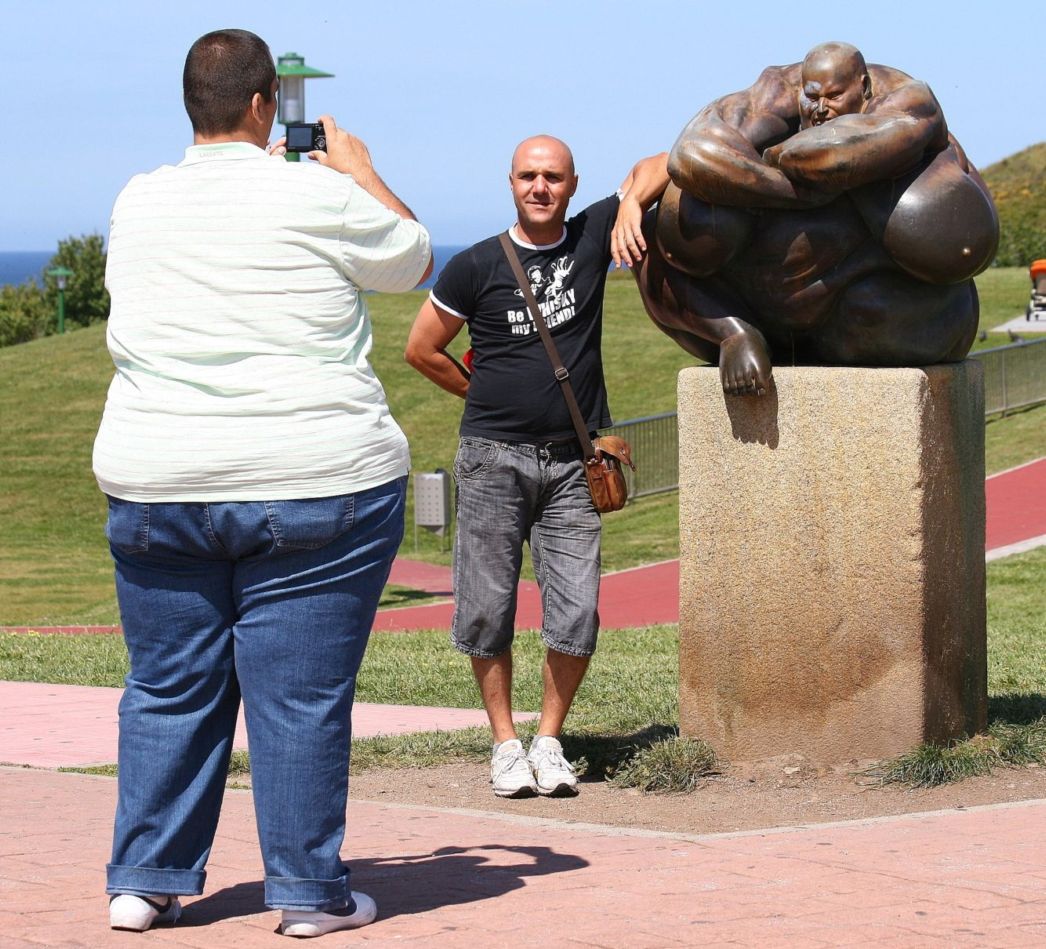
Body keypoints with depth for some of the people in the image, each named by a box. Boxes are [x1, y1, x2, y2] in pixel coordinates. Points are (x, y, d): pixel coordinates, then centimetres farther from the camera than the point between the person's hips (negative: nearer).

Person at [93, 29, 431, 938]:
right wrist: (360, 172, 24)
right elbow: (414, 259, 10)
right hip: (312, 482, -4)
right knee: (301, 692, 1)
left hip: (156, 486, 4)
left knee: (167, 689, 12)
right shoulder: (318, 197, -7)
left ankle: (144, 881, 14)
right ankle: (310, 890, 5)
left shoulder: (138, 204, 7)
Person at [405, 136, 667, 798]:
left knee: (577, 613, -4)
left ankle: (550, 742, 11)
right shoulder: (477, 266, -1)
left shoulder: (593, 237, 4)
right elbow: (422, 349, 8)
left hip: (573, 463, 1)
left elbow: (659, 167, 6)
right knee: (488, 609, -1)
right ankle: (506, 743, 13)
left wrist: (632, 205, -13)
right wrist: (490, 395, 10)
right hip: (494, 461, -1)